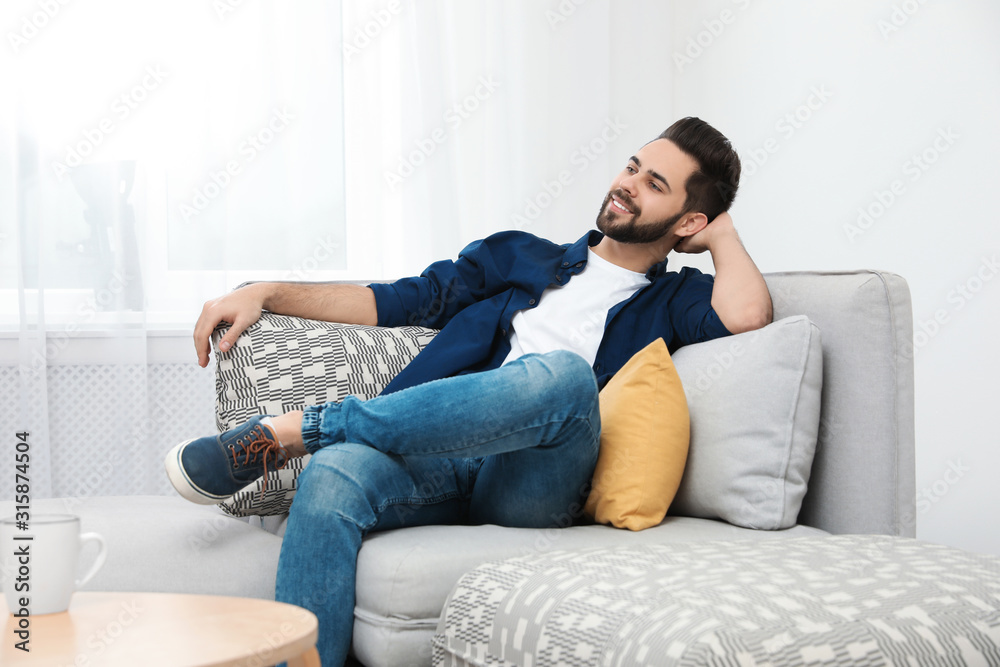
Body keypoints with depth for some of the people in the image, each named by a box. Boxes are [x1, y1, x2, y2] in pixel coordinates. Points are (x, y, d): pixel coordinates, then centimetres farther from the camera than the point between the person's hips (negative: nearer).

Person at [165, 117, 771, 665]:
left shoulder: (671, 301, 20)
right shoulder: (519, 255, 29)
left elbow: (748, 314, -4)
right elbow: (407, 300, 24)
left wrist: (721, 232, 16)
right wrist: (269, 294, 15)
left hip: (532, 483, -2)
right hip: (441, 462, 3)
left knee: (564, 372, -35)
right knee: (335, 477, -32)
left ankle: (298, 429, -27)